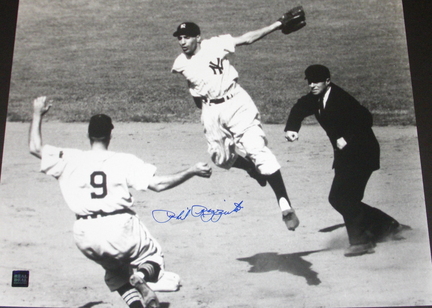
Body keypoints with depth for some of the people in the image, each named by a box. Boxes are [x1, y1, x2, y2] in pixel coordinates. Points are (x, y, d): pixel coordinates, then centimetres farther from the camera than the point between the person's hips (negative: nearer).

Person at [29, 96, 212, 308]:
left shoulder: (70, 160, 4)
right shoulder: (125, 161, 1)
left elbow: (35, 148, 11)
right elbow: (158, 184, -7)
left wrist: (38, 114, 24)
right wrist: (192, 171, 1)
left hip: (86, 237, 3)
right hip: (120, 227, -3)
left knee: (115, 270, 30)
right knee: (152, 256, 22)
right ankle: (141, 277, -14)